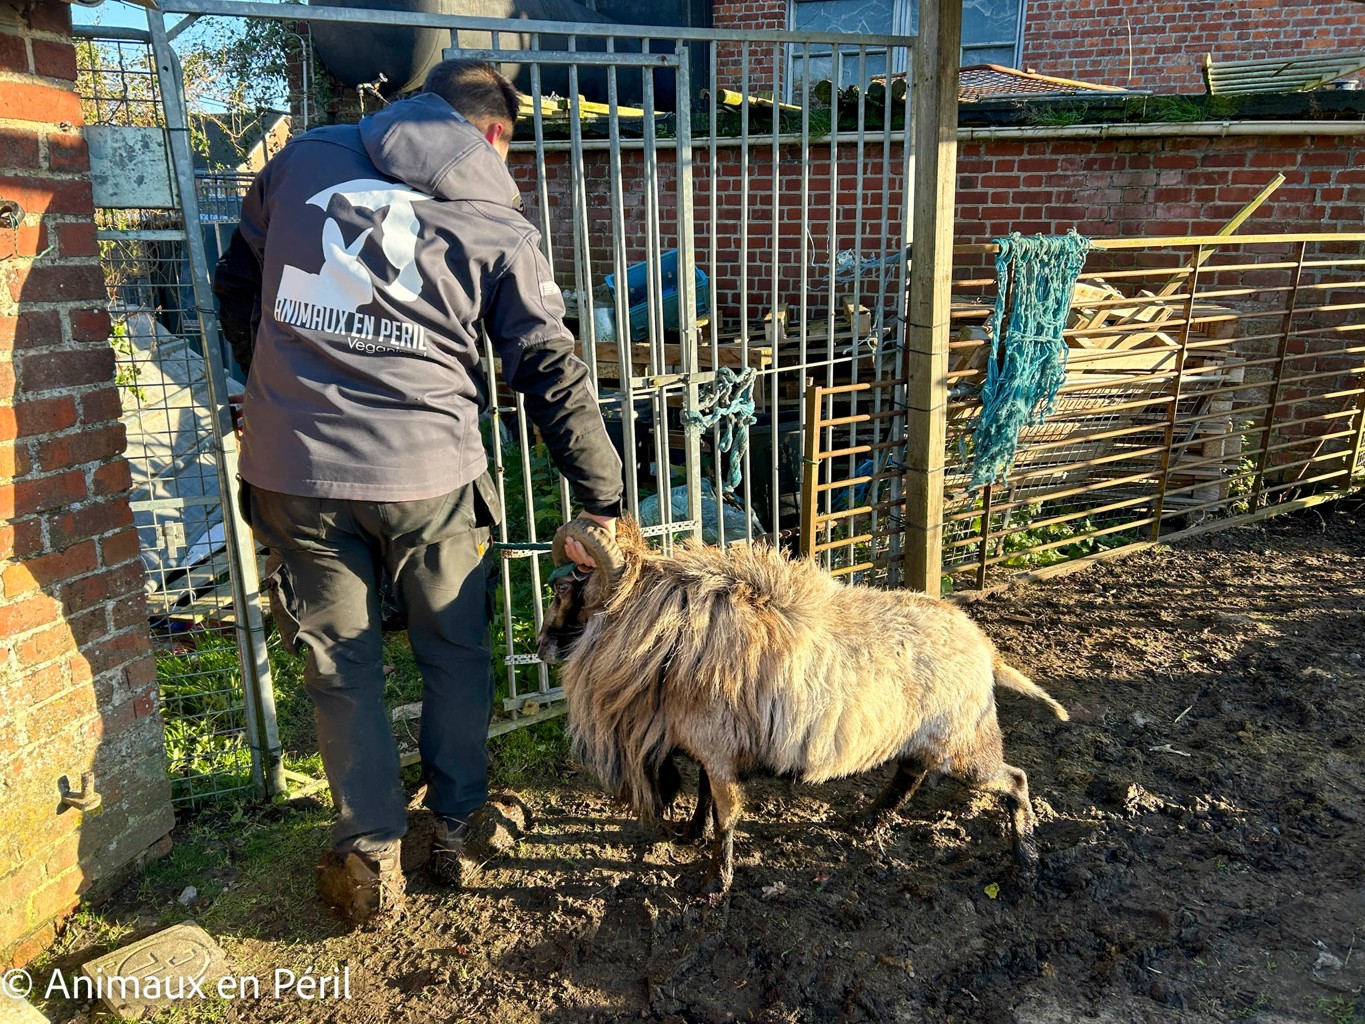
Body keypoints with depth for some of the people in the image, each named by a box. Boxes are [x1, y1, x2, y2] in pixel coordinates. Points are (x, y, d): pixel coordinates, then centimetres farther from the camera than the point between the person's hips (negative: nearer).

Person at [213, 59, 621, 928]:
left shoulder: (306, 159, 9)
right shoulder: (496, 224, 2)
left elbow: (237, 285, 18)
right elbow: (553, 374, -2)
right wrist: (602, 500, 3)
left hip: (291, 472, 2)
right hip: (427, 473, -1)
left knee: (340, 667, 15)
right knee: (456, 654, 18)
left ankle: (371, 859, 26)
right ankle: (458, 827, 33)